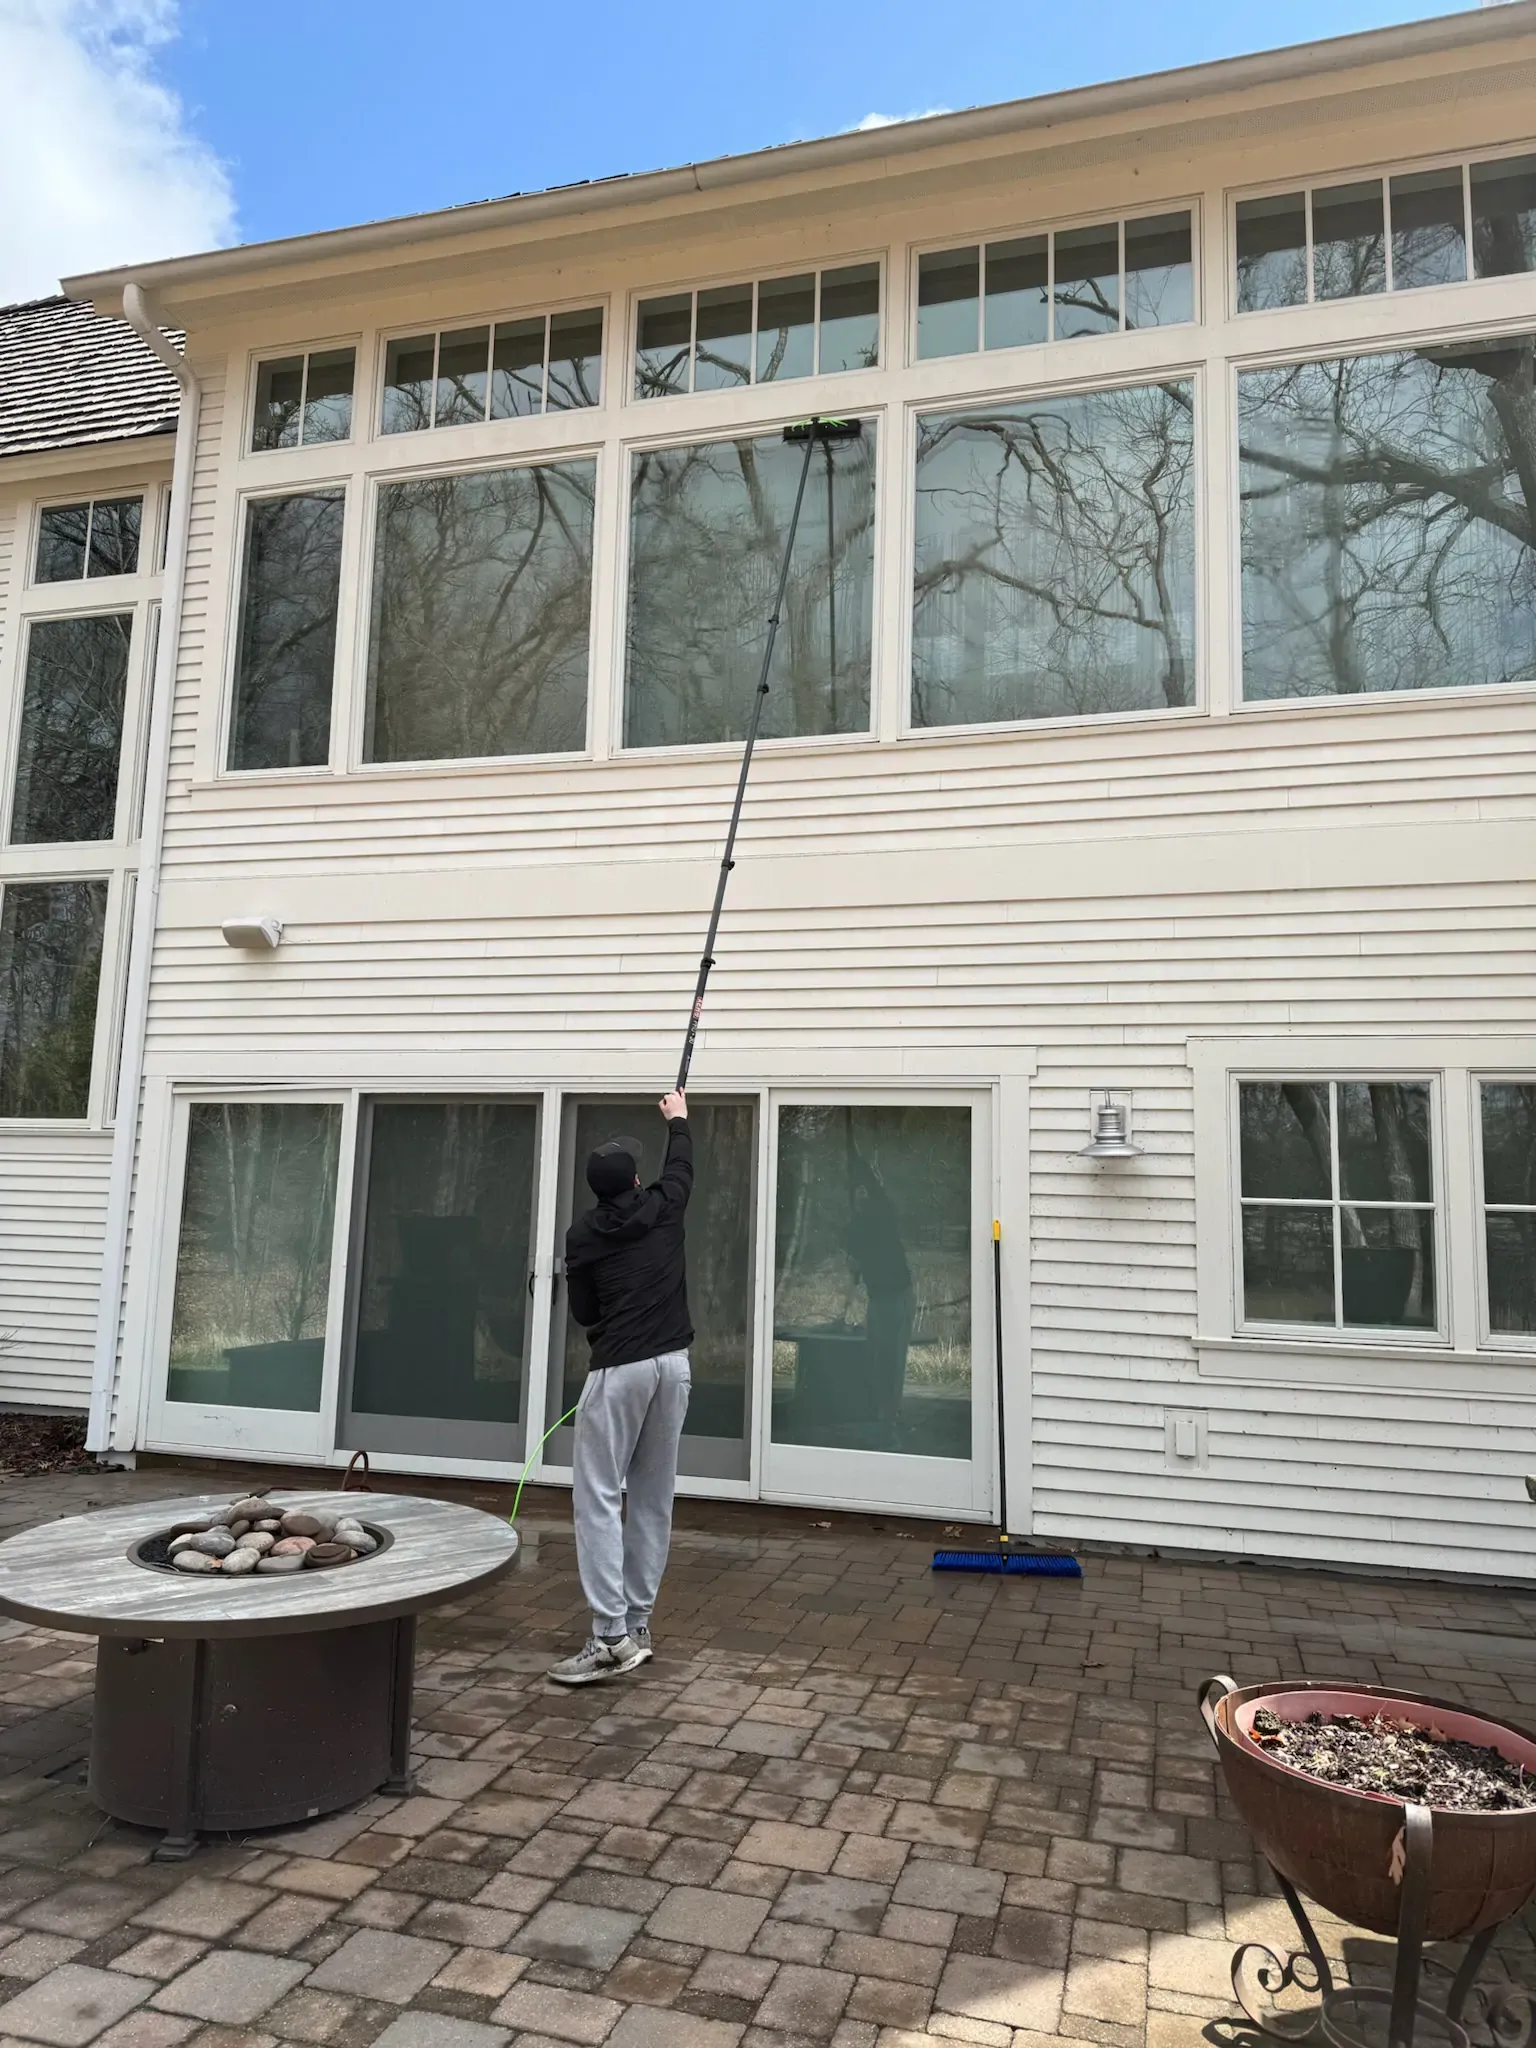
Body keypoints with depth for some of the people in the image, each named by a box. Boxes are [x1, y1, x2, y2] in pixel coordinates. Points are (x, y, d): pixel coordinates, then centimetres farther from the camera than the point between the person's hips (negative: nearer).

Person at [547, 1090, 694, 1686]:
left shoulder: (582, 1236, 1)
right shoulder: (663, 1208, 6)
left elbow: (583, 1312, 9)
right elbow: (681, 1166, 28)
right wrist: (678, 1118, 45)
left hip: (618, 1370, -4)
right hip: (672, 1364, 4)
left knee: (599, 1499, -2)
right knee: (653, 1499, 11)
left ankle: (611, 1637, -8)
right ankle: (638, 1625, 16)